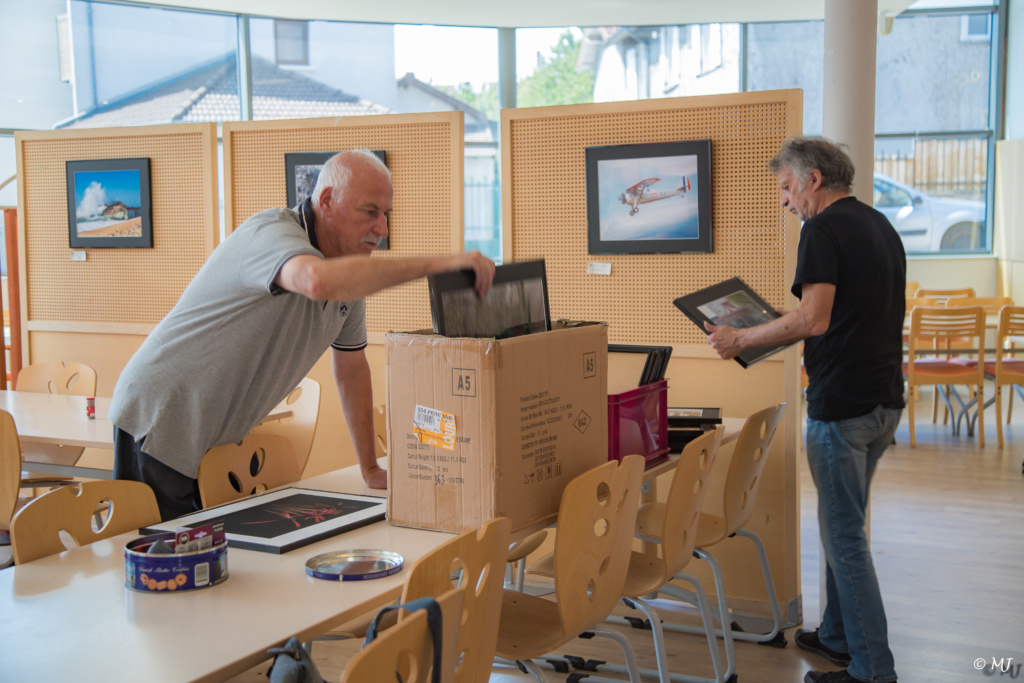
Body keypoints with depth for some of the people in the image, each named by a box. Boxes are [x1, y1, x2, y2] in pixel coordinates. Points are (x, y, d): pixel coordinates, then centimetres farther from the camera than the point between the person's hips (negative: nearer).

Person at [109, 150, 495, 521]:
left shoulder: (350, 267, 6)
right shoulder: (272, 232, -21)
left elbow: (351, 367, 15)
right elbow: (319, 281, -46)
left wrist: (370, 469, 12)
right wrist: (438, 263, -43)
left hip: (217, 438, 8)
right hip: (159, 421, -8)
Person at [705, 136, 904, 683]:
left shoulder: (823, 229, -14)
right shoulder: (880, 225, 15)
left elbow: (813, 319, -23)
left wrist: (740, 340, -12)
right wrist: (774, 335, 25)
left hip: (841, 403, -9)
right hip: (884, 397, 10)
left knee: (844, 535, -1)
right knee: (844, 524, 20)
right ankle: (838, 635, 31)